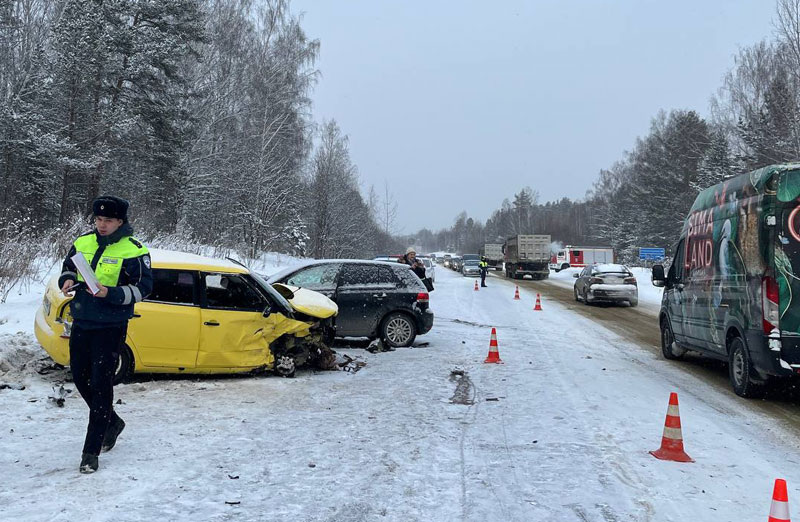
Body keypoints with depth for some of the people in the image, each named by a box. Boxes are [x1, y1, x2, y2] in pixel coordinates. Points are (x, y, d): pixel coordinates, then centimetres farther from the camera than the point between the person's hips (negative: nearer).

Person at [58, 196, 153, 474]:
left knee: (100, 385, -6)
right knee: (80, 377, 15)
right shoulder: (83, 242, 7)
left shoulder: (133, 251, -10)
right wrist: (68, 281, -4)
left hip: (110, 327, -6)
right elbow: (68, 268, 20)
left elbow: (143, 287, -11)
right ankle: (112, 422, 38)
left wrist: (111, 294, -25)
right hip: (81, 323, 7)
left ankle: (91, 452, 1)